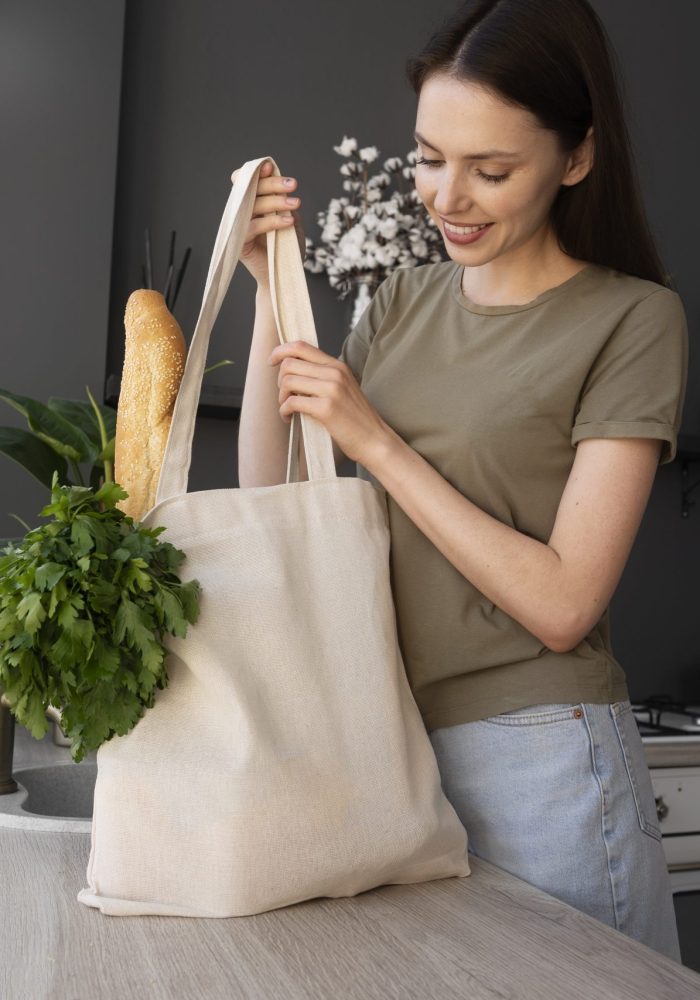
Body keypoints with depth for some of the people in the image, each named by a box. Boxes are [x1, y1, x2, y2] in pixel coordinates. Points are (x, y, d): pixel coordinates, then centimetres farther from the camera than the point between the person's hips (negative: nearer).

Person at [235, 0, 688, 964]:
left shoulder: (632, 318, -9)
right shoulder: (404, 300, 8)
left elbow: (562, 606, -15)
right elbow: (271, 499, 4)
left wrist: (375, 442, -16)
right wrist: (272, 293, -4)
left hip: (535, 759, -5)